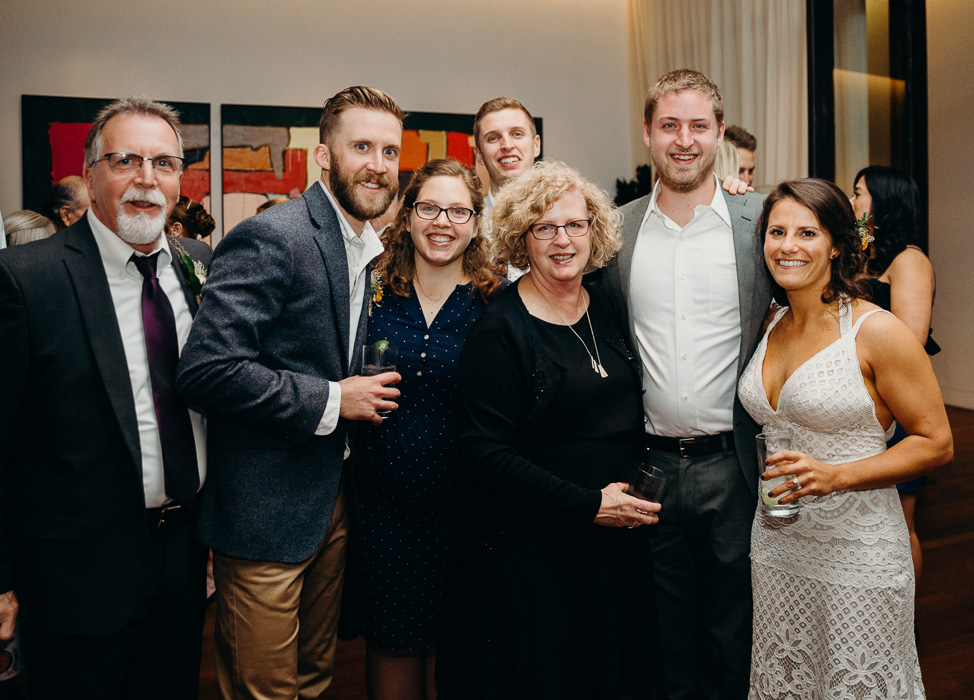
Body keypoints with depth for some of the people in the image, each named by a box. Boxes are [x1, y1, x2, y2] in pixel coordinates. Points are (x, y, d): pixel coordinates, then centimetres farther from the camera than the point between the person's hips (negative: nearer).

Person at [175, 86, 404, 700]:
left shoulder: (365, 250, 11)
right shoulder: (271, 238, -18)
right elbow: (206, 369, -26)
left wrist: (363, 391, 4)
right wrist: (329, 401, -20)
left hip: (333, 499, 8)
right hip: (268, 511, -8)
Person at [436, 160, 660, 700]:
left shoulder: (606, 311, 5)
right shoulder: (500, 329, -14)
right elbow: (486, 453, -17)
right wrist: (587, 505, -19)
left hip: (614, 540, 6)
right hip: (531, 550, -6)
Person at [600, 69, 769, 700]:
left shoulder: (761, 221, -4)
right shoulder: (618, 229, 2)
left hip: (732, 465, -1)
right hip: (649, 465, 2)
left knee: (735, 636, 16)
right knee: (669, 633, 19)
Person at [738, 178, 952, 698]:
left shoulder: (877, 332, -13)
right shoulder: (769, 325, 4)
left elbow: (936, 444, -10)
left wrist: (835, 475, -21)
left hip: (858, 552, -5)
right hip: (775, 545, 5)